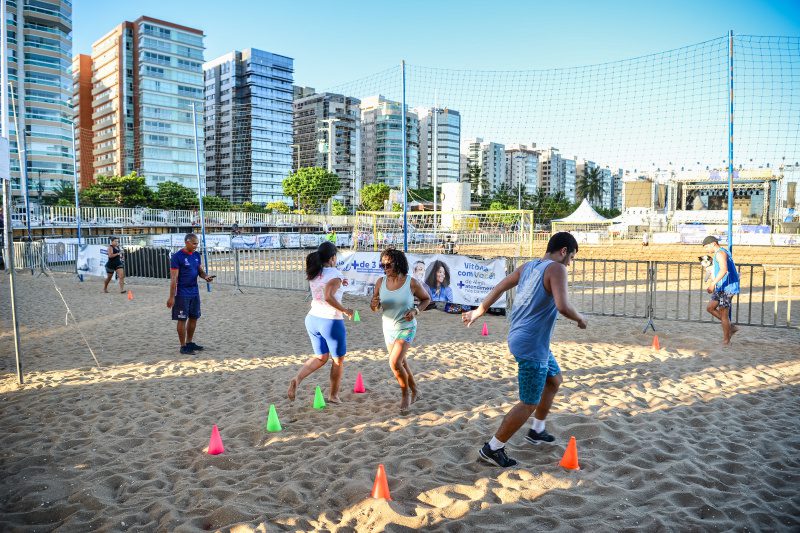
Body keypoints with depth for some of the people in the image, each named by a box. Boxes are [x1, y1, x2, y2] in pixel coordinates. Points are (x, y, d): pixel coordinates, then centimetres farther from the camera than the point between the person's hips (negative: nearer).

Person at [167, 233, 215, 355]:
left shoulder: (196, 255, 7)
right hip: (182, 293, -7)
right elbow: (173, 278, -15)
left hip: (195, 292, 7)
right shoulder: (177, 256, -14)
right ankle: (183, 346, 9)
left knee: (194, 317, 12)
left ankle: (190, 343, 26)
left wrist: (206, 276, -9)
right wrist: (172, 297, -17)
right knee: (182, 319, 0)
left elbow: (200, 271, 15)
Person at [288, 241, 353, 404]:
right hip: (331, 321, -7)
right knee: (338, 360, 15)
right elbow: (328, 297, -30)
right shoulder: (335, 274, -16)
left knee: (321, 357, 22)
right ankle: (333, 395, 26)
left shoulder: (314, 274, 6)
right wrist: (345, 310, -19)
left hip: (313, 319, 7)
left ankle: (297, 379, 0)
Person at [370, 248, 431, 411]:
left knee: (395, 362, -18)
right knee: (401, 363, 18)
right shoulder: (380, 282, -8)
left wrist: (415, 311, -18)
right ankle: (414, 391, 40)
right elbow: (375, 309, 0)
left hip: (406, 328, -5)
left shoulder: (411, 283, -18)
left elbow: (426, 299, -1)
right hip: (388, 328, 5)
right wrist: (374, 304, -24)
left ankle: (405, 393, 7)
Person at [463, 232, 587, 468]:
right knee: (529, 404, 2)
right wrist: (580, 319, -8)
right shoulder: (556, 269, -16)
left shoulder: (527, 267, 8)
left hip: (520, 338, 10)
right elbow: (562, 307, -29)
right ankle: (492, 448, 11)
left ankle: (536, 431, 40)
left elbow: (498, 288, 16)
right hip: (532, 346, -10)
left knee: (554, 379, 28)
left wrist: (478, 311, 27)